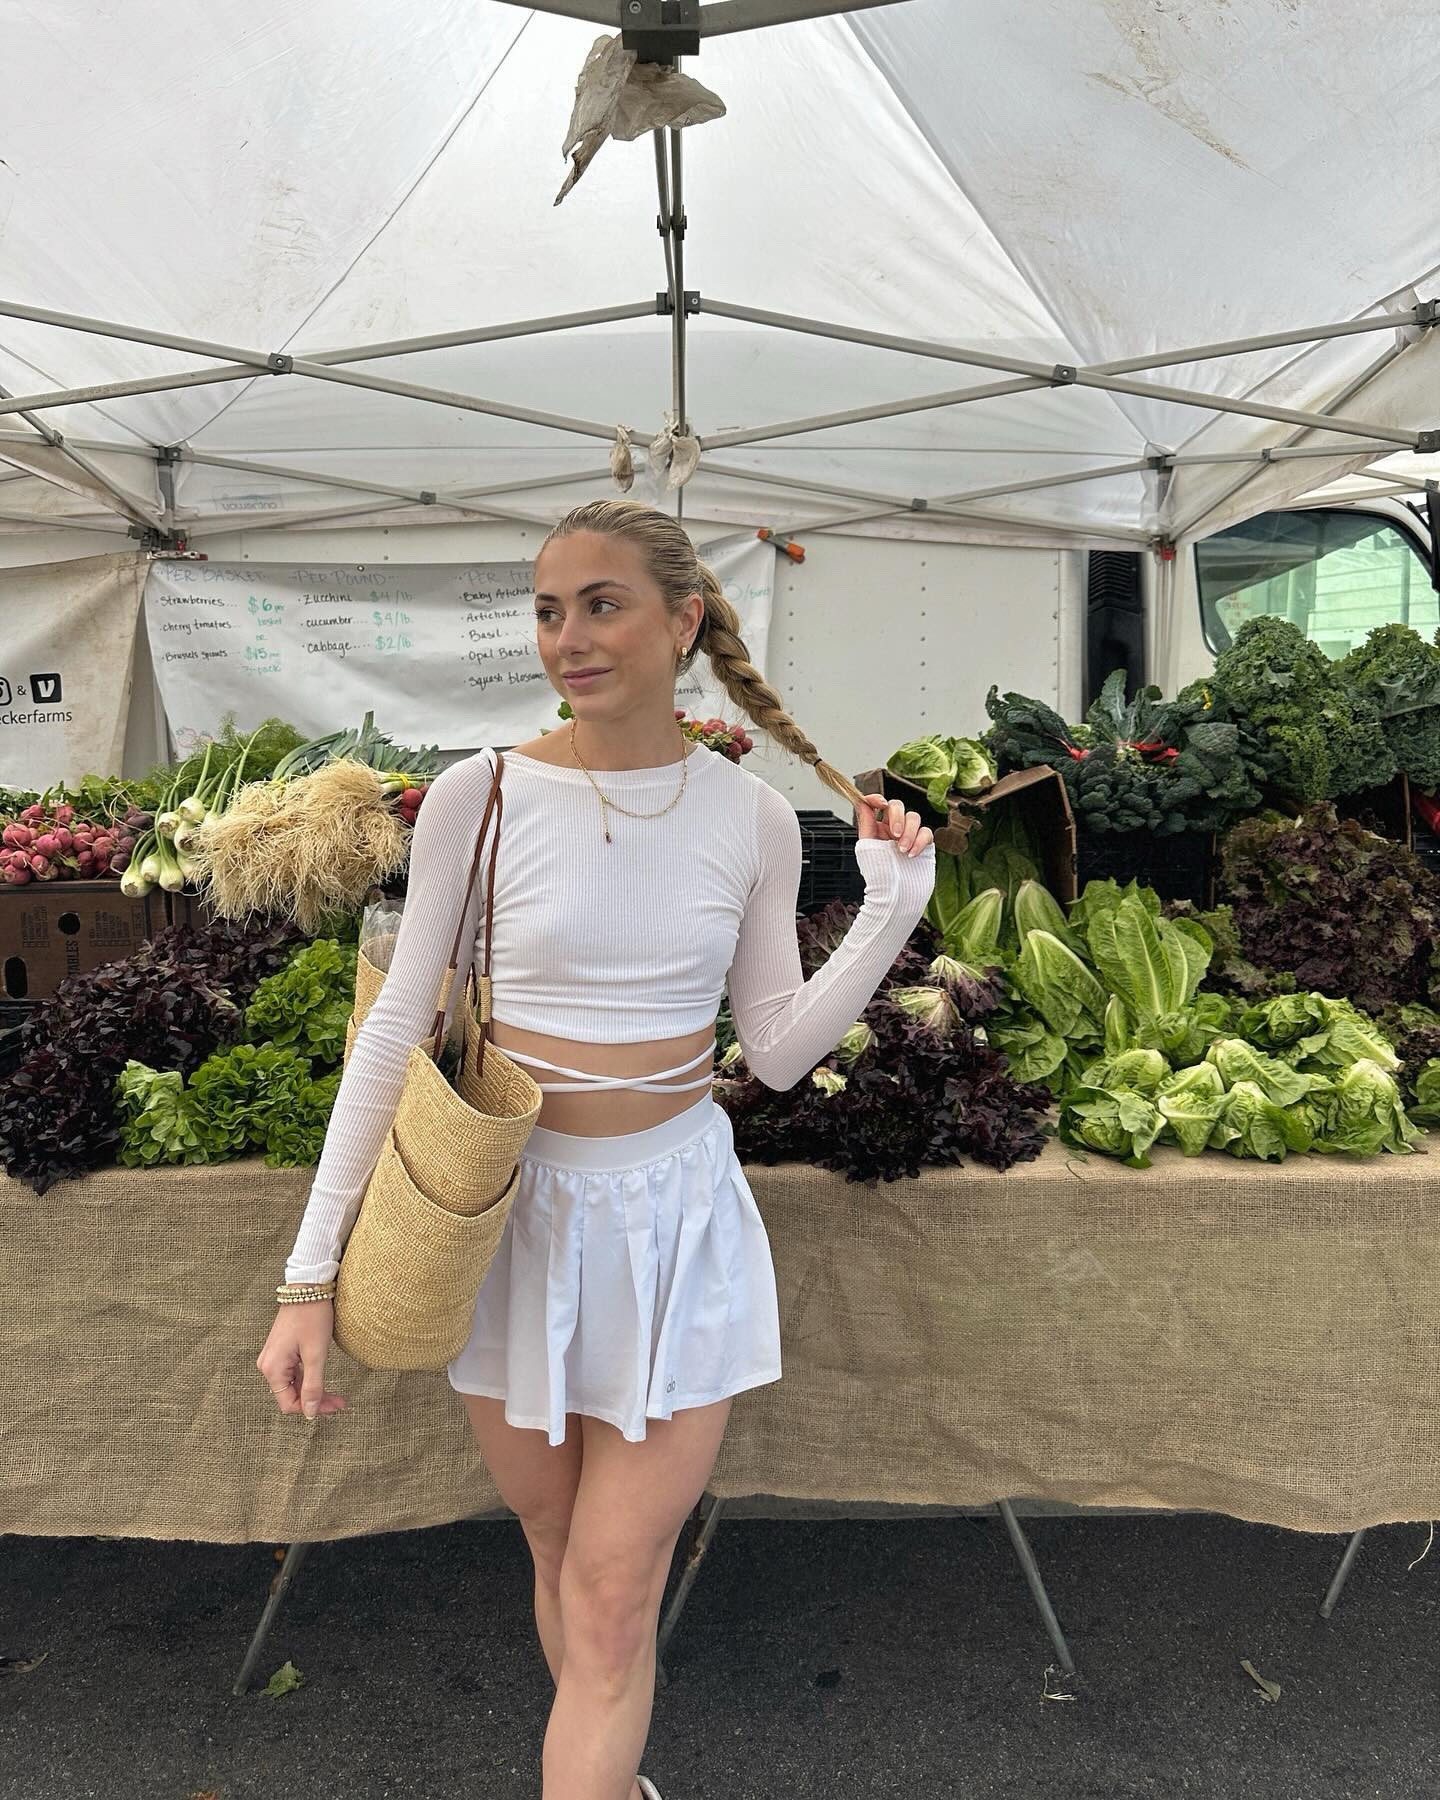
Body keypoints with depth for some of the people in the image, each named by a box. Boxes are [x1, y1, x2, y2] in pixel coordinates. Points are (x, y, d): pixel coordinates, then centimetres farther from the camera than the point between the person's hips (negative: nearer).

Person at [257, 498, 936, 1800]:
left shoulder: (753, 818, -5)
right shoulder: (480, 795, -9)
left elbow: (779, 1051, 1)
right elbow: (395, 1033, -6)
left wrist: (893, 912, -11)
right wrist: (311, 1277, -6)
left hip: (679, 1219, 0)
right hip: (512, 1211, 1)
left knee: (614, 1608, 6)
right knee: (559, 1558, 21)